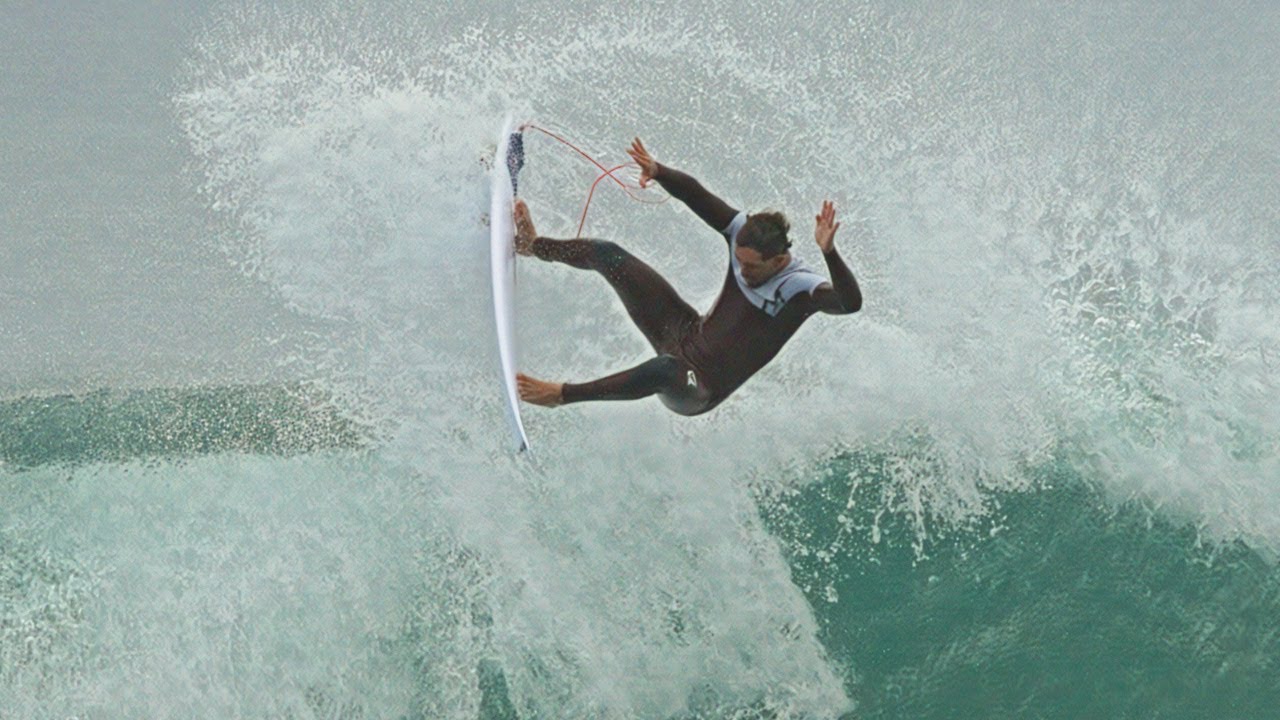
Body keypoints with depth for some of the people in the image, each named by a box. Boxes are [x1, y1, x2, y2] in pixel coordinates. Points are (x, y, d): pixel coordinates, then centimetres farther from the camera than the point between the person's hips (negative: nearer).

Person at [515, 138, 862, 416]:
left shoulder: (802, 288, -27)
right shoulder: (746, 234, -12)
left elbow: (851, 303, -45)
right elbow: (695, 194, -9)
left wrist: (829, 253, -60)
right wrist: (658, 172, -27)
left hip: (699, 391, -7)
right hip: (686, 334, 7)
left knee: (666, 369, -46)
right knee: (606, 253, 9)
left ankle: (561, 394, -30)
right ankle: (534, 246, 38)